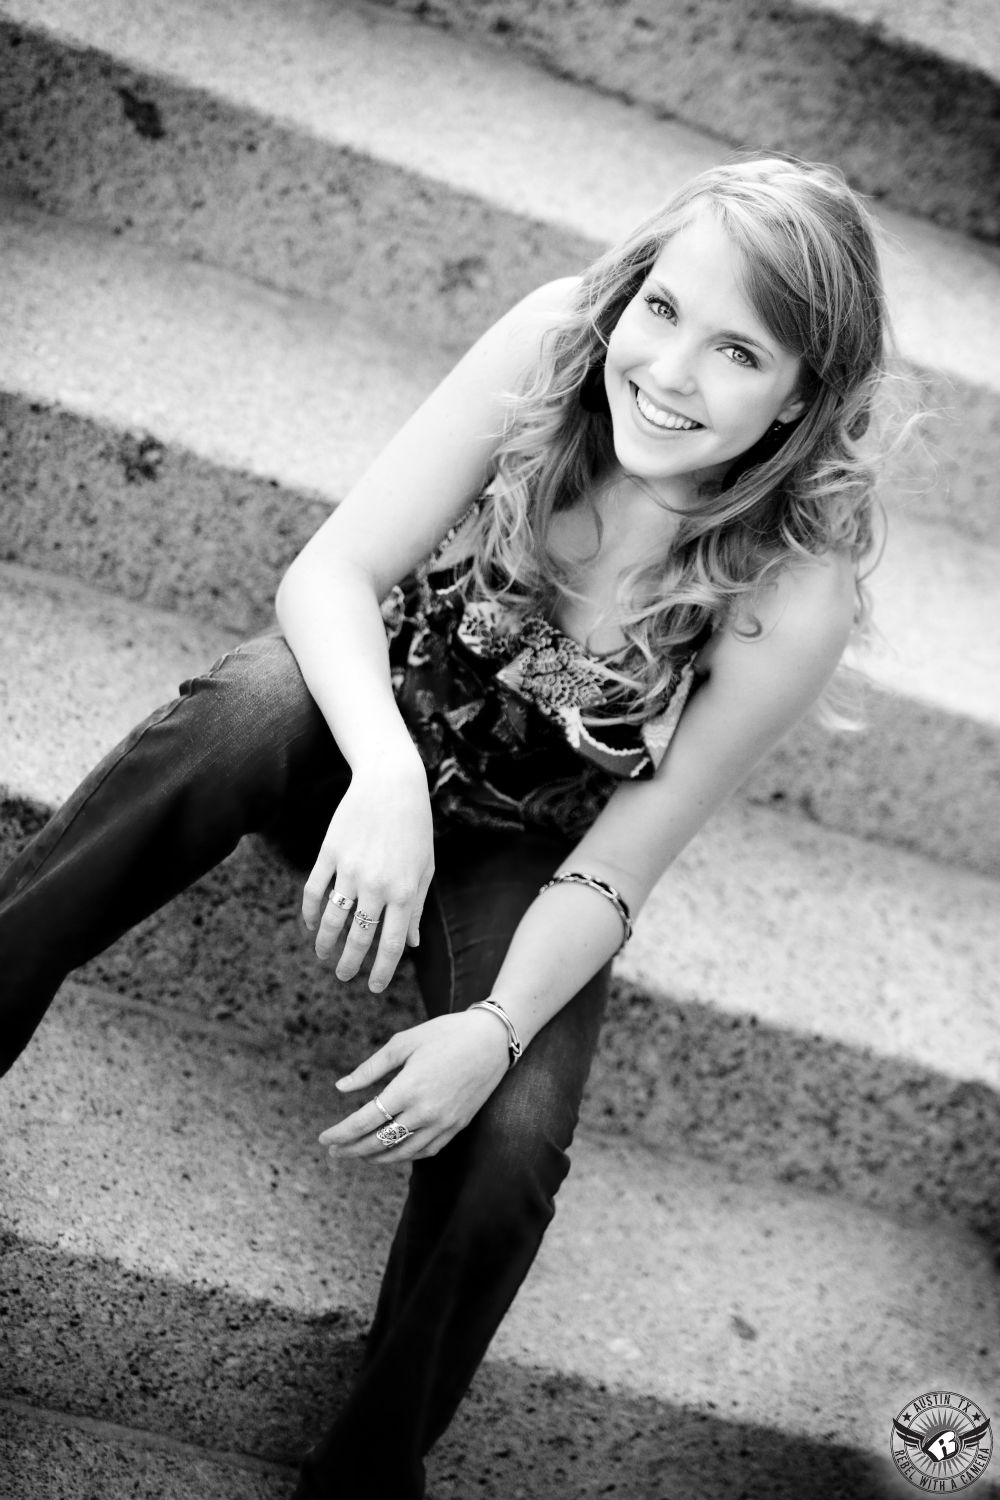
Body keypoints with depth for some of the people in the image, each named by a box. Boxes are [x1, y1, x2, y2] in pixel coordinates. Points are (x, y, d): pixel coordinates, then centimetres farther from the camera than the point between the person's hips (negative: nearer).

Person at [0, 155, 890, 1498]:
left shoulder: (797, 590, -24)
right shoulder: (554, 343, -21)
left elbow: (620, 857, -18)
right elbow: (332, 569, -23)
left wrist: (498, 1028, -33)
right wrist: (385, 771, -41)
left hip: (522, 851, -1)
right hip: (372, 714, 1)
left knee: (511, 1146, -25)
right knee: (238, 720, -35)